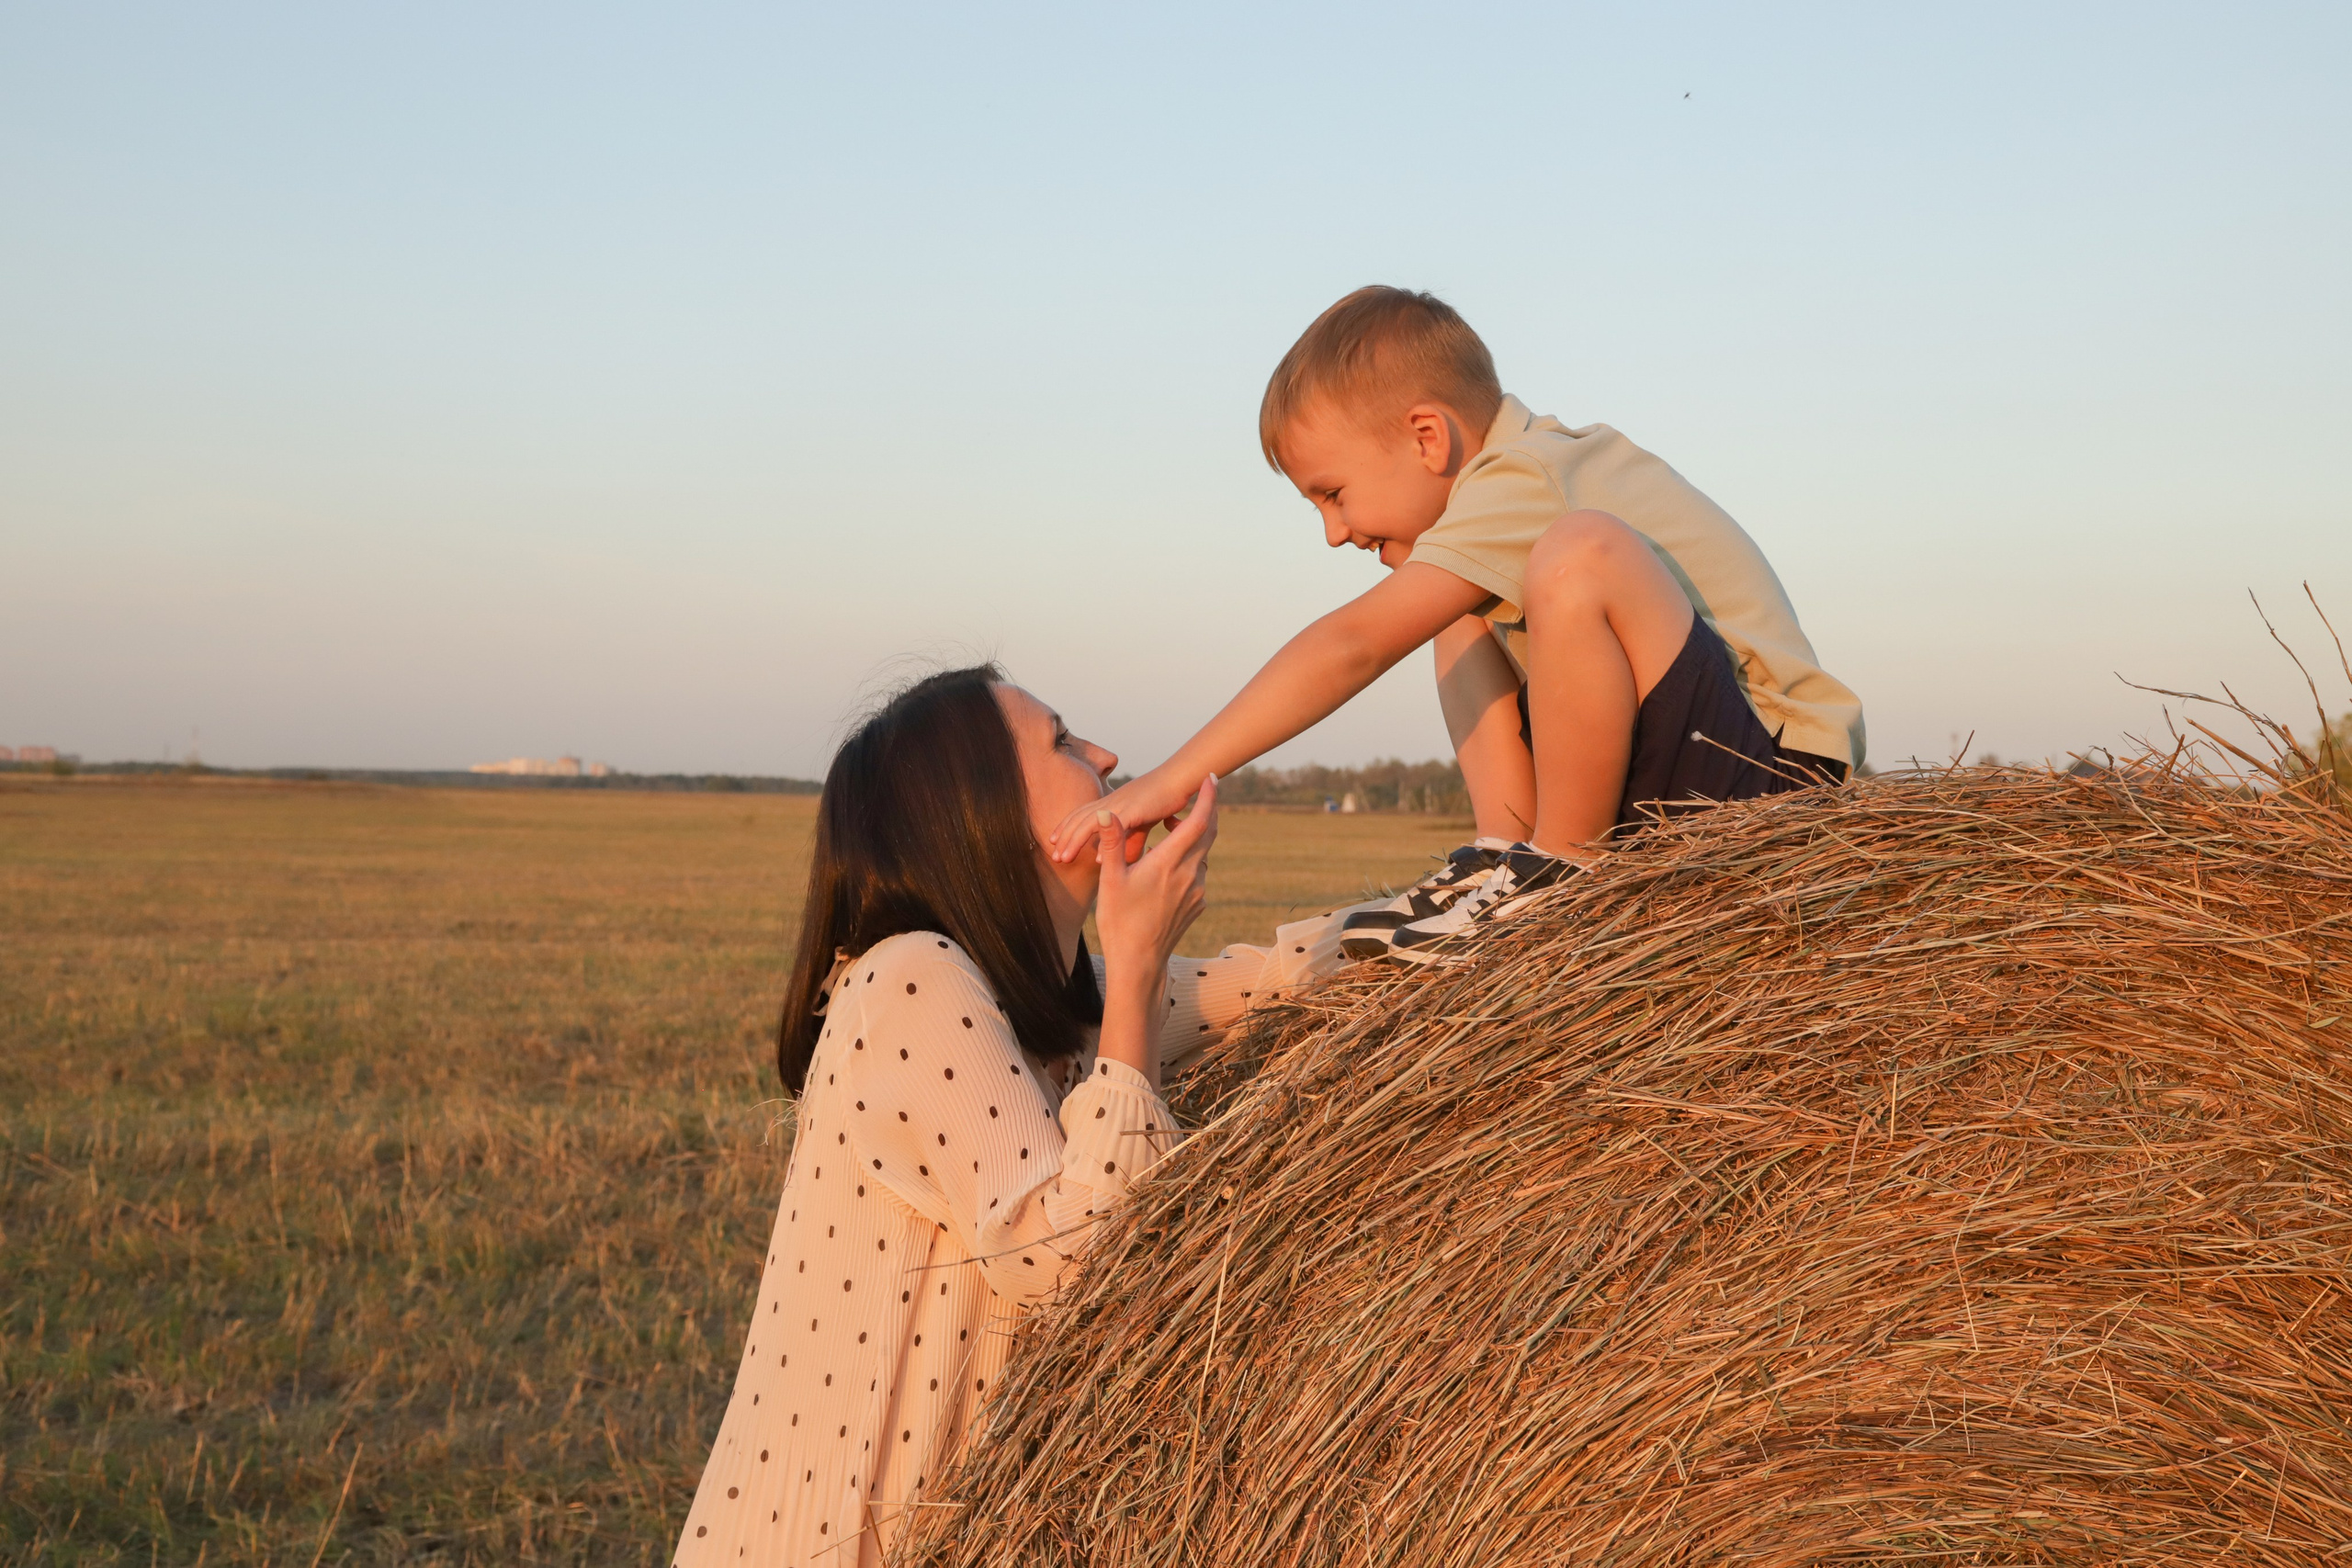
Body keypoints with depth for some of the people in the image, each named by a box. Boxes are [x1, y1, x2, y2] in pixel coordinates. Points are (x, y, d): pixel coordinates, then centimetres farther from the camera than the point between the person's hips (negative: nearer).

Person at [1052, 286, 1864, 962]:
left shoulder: (1514, 492, -17)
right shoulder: (1536, 461, 13)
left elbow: (1349, 647, -26)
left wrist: (1172, 780, -28)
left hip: (1778, 776, -10)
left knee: (1579, 554, -32)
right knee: (1465, 615, 14)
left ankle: (1561, 870, -15)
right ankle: (1513, 849, -1)